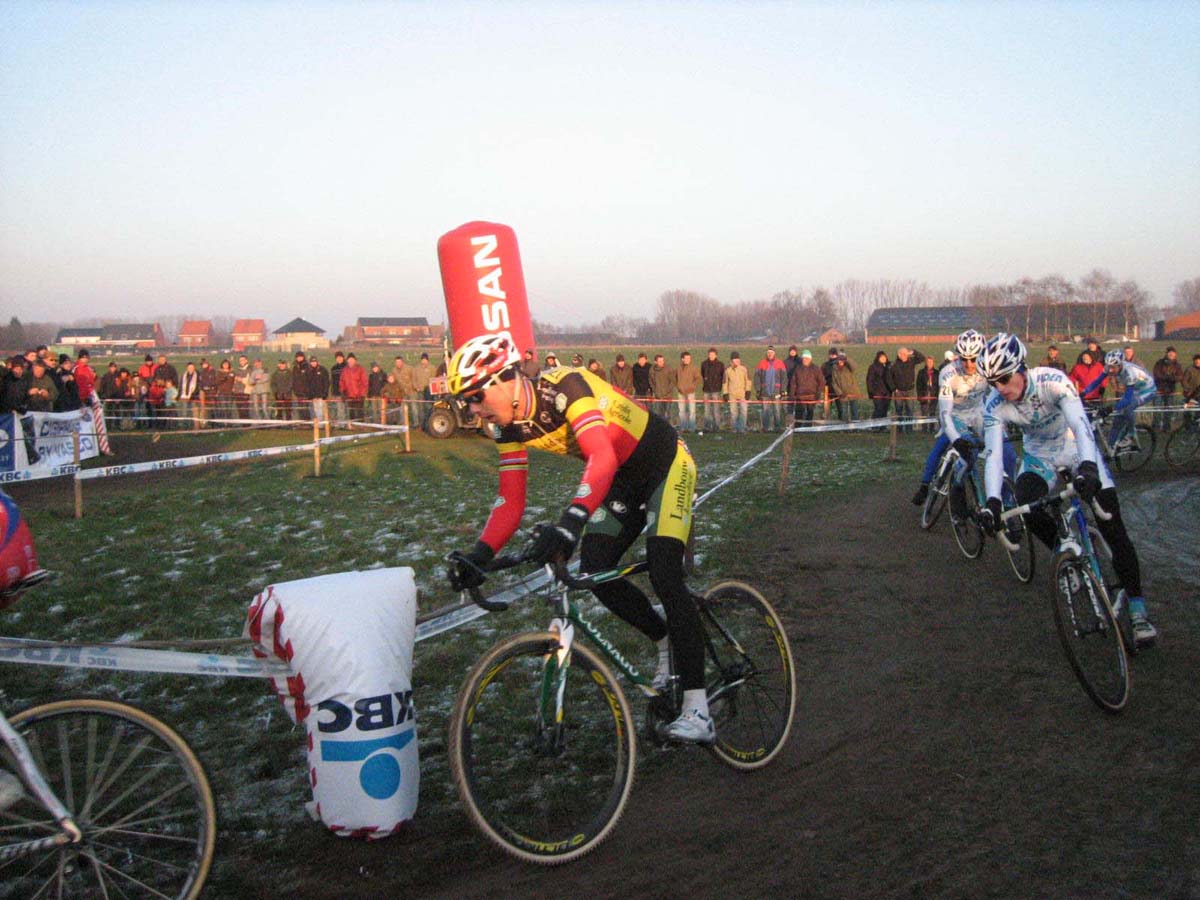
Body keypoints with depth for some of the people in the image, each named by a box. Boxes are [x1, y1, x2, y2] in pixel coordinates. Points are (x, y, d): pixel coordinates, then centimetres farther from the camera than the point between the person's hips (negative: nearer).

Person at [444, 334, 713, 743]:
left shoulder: (565, 387, -32)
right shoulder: (512, 427, -8)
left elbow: (602, 457, -46)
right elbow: (510, 501, -6)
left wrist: (571, 520, -60)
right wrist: (479, 554, -21)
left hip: (665, 465, -8)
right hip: (624, 481, 8)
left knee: (664, 576, -19)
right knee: (593, 572, -6)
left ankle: (697, 711, -16)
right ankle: (667, 642, 19)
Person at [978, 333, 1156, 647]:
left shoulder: (1052, 381, -31)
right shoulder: (995, 405, -22)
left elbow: (1081, 426, -42)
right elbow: (993, 455, -27)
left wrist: (1088, 467, -60)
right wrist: (992, 501, -43)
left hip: (1077, 449, -2)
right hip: (1039, 455, 3)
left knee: (1113, 529, -10)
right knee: (1026, 505, -28)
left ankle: (1138, 611, -2)